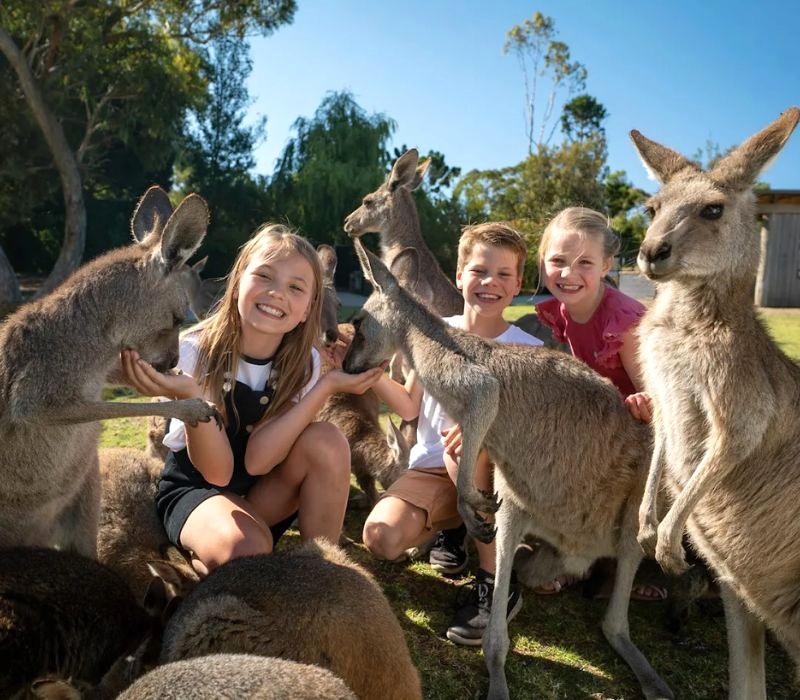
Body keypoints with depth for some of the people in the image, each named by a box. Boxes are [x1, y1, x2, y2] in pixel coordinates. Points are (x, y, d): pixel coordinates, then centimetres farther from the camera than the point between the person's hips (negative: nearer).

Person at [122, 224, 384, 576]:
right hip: (194, 488, -3)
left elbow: (257, 460, -23)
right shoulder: (197, 350, -21)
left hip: (264, 495, 4)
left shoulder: (304, 363, -12)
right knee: (247, 551, -35)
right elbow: (218, 472, -25)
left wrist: (328, 385, -28)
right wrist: (189, 396, -42)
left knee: (326, 439, -25)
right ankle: (211, 558, 0)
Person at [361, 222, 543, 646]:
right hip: (430, 468, 3)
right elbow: (410, 407, 6)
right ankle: (452, 530, 14)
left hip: (492, 468, -2)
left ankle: (495, 584, -19)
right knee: (380, 539, -23)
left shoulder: (527, 349, -4)